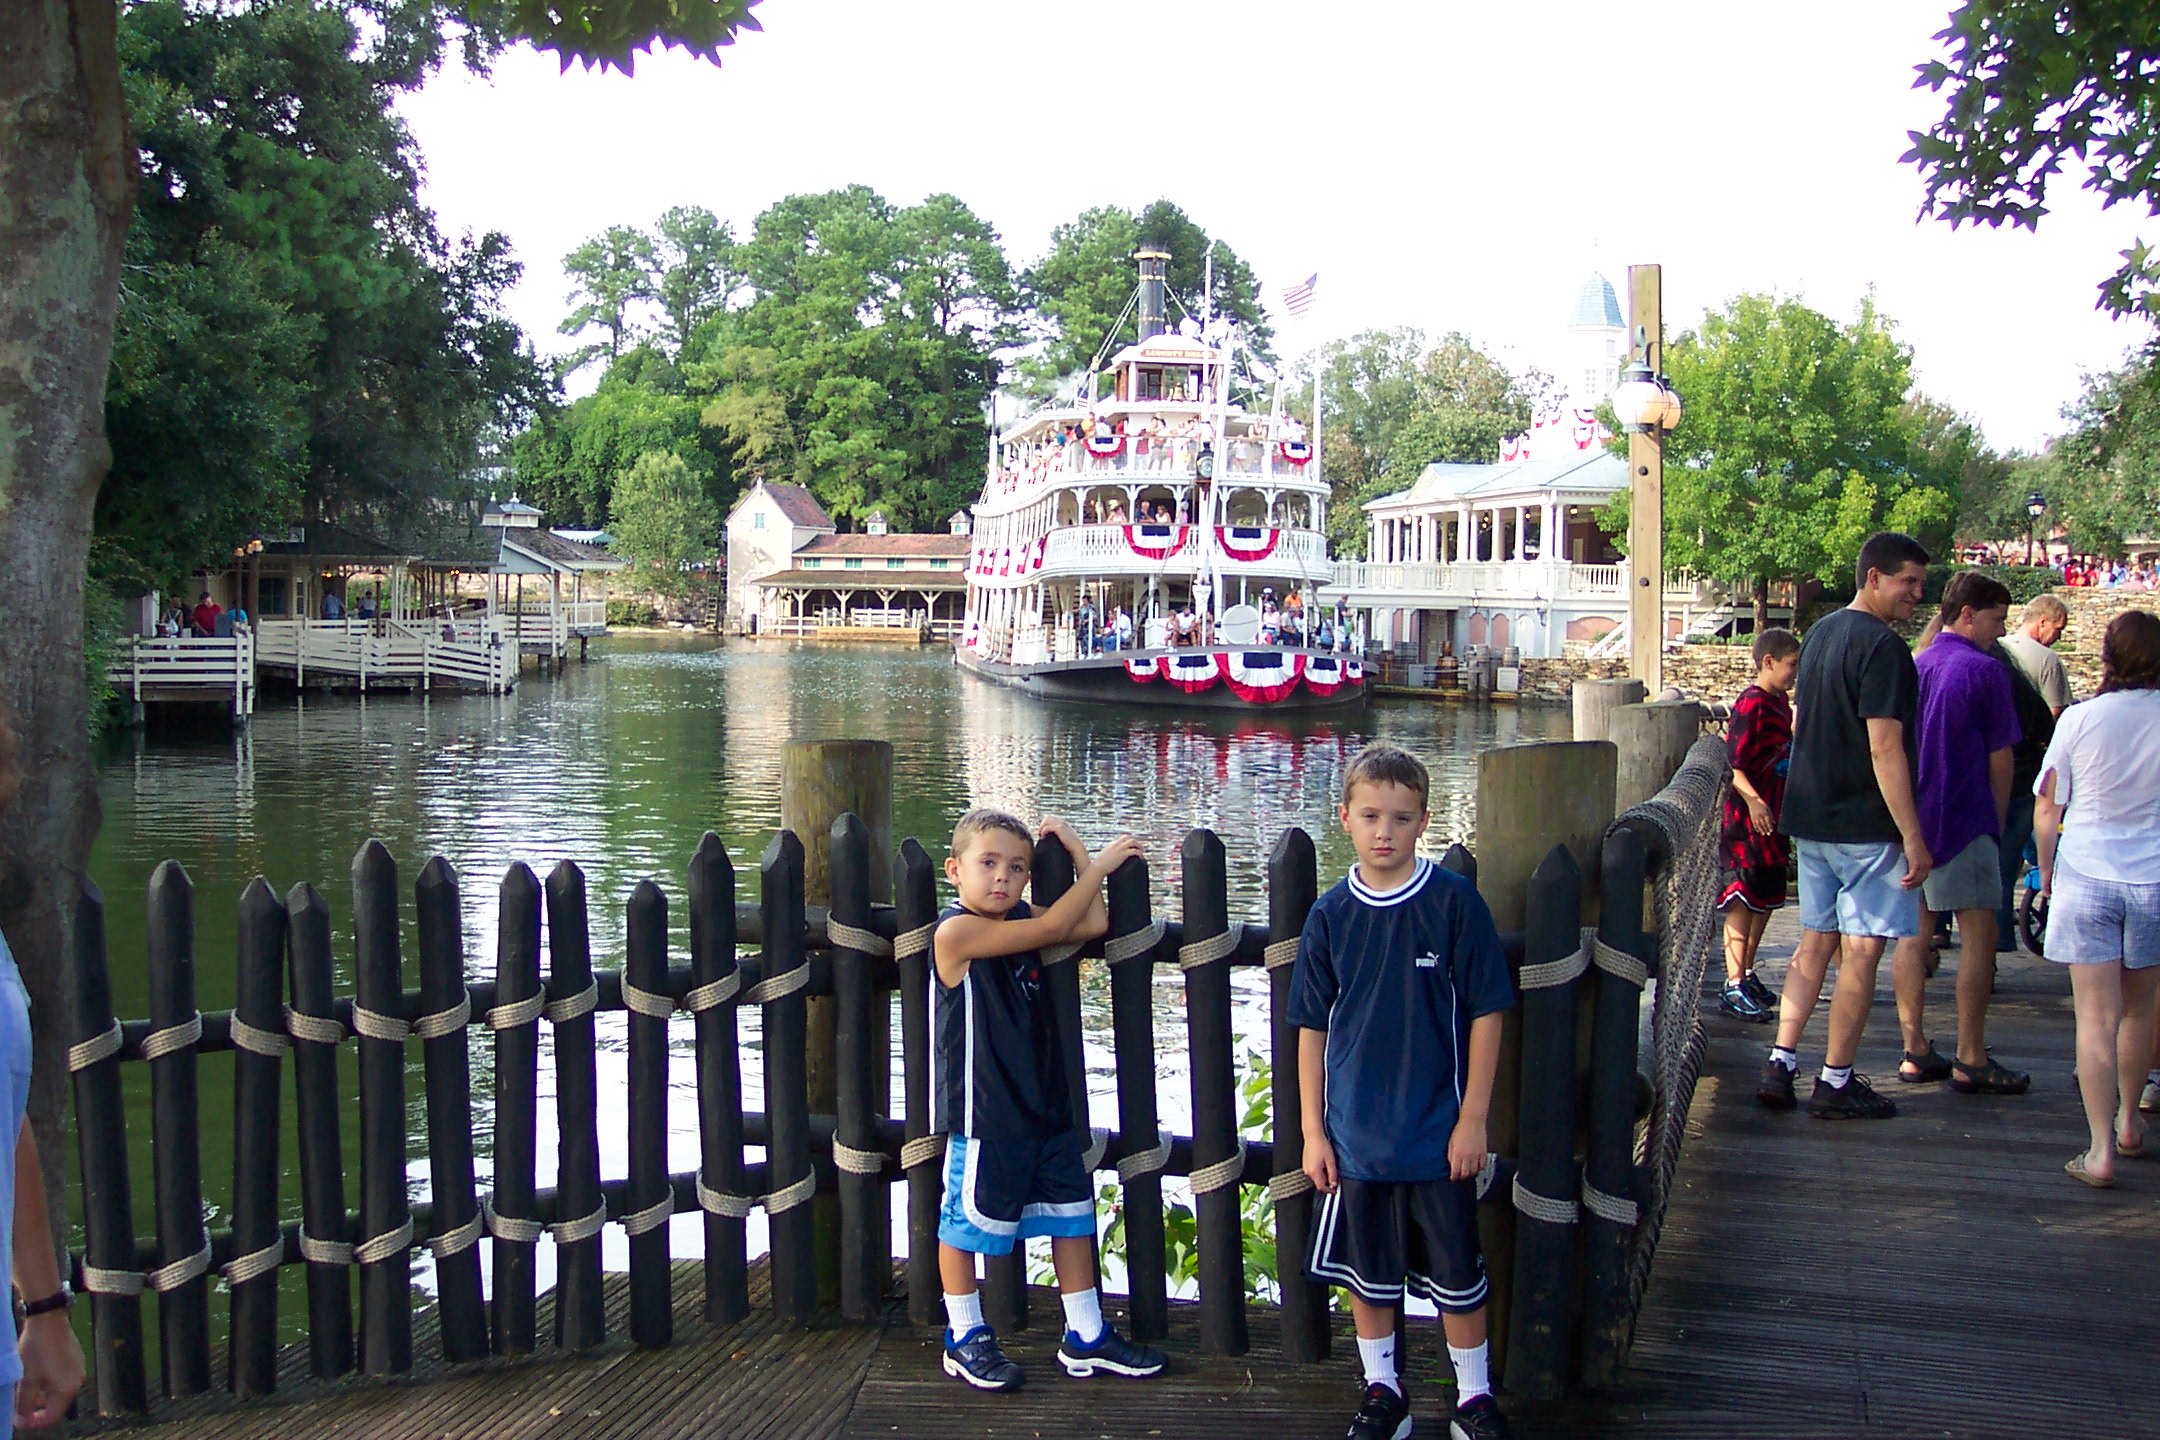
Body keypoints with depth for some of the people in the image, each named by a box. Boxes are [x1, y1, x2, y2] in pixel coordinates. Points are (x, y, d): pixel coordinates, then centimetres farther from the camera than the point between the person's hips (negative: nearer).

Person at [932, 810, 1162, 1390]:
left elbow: (1093, 923, 2)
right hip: (983, 1117, -8)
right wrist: (1101, 863, -11)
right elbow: (1052, 926, -20)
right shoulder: (956, 931, -18)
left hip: (1046, 1106, 8)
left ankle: (1086, 1338, 25)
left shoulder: (1019, 924, 5)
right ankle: (965, 1339, 25)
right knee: (966, 1221, 8)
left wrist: (1077, 851, 3)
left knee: (1072, 1215, 13)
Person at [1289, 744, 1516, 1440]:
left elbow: (1486, 1012, -6)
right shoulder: (1330, 915, -3)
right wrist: (1312, 1131, 1)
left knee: (1457, 1275, 11)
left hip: (1439, 1133, -2)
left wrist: (1473, 1119, -8)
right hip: (1356, 1134, 2)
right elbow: (1312, 1029, 3)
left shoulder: (1454, 901, -10)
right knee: (1368, 1273, 15)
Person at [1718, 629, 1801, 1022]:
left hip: (1773, 815, 9)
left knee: (1767, 897, 15)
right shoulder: (1751, 704, -15)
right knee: (1744, 899, -8)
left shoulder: (1781, 703, 13)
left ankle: (1746, 973, 27)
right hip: (1747, 816, -9)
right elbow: (1730, 763, -21)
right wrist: (1753, 800, -33)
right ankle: (1734, 987, -7)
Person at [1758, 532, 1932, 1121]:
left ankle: (1780, 1066, 10)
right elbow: (1885, 748, -20)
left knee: (1815, 941, 12)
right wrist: (1913, 836, -18)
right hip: (1867, 826, -9)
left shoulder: (1819, 634, 13)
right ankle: (1836, 1082, 5)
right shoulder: (1883, 646, -16)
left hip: (1812, 818, 9)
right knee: (1862, 950, 0)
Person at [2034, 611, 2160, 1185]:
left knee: (2096, 1017, -1)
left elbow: (2047, 808, 0)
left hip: (2087, 874, -2)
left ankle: (2101, 1150, -5)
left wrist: (2046, 873, 15)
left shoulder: (2080, 718, -7)